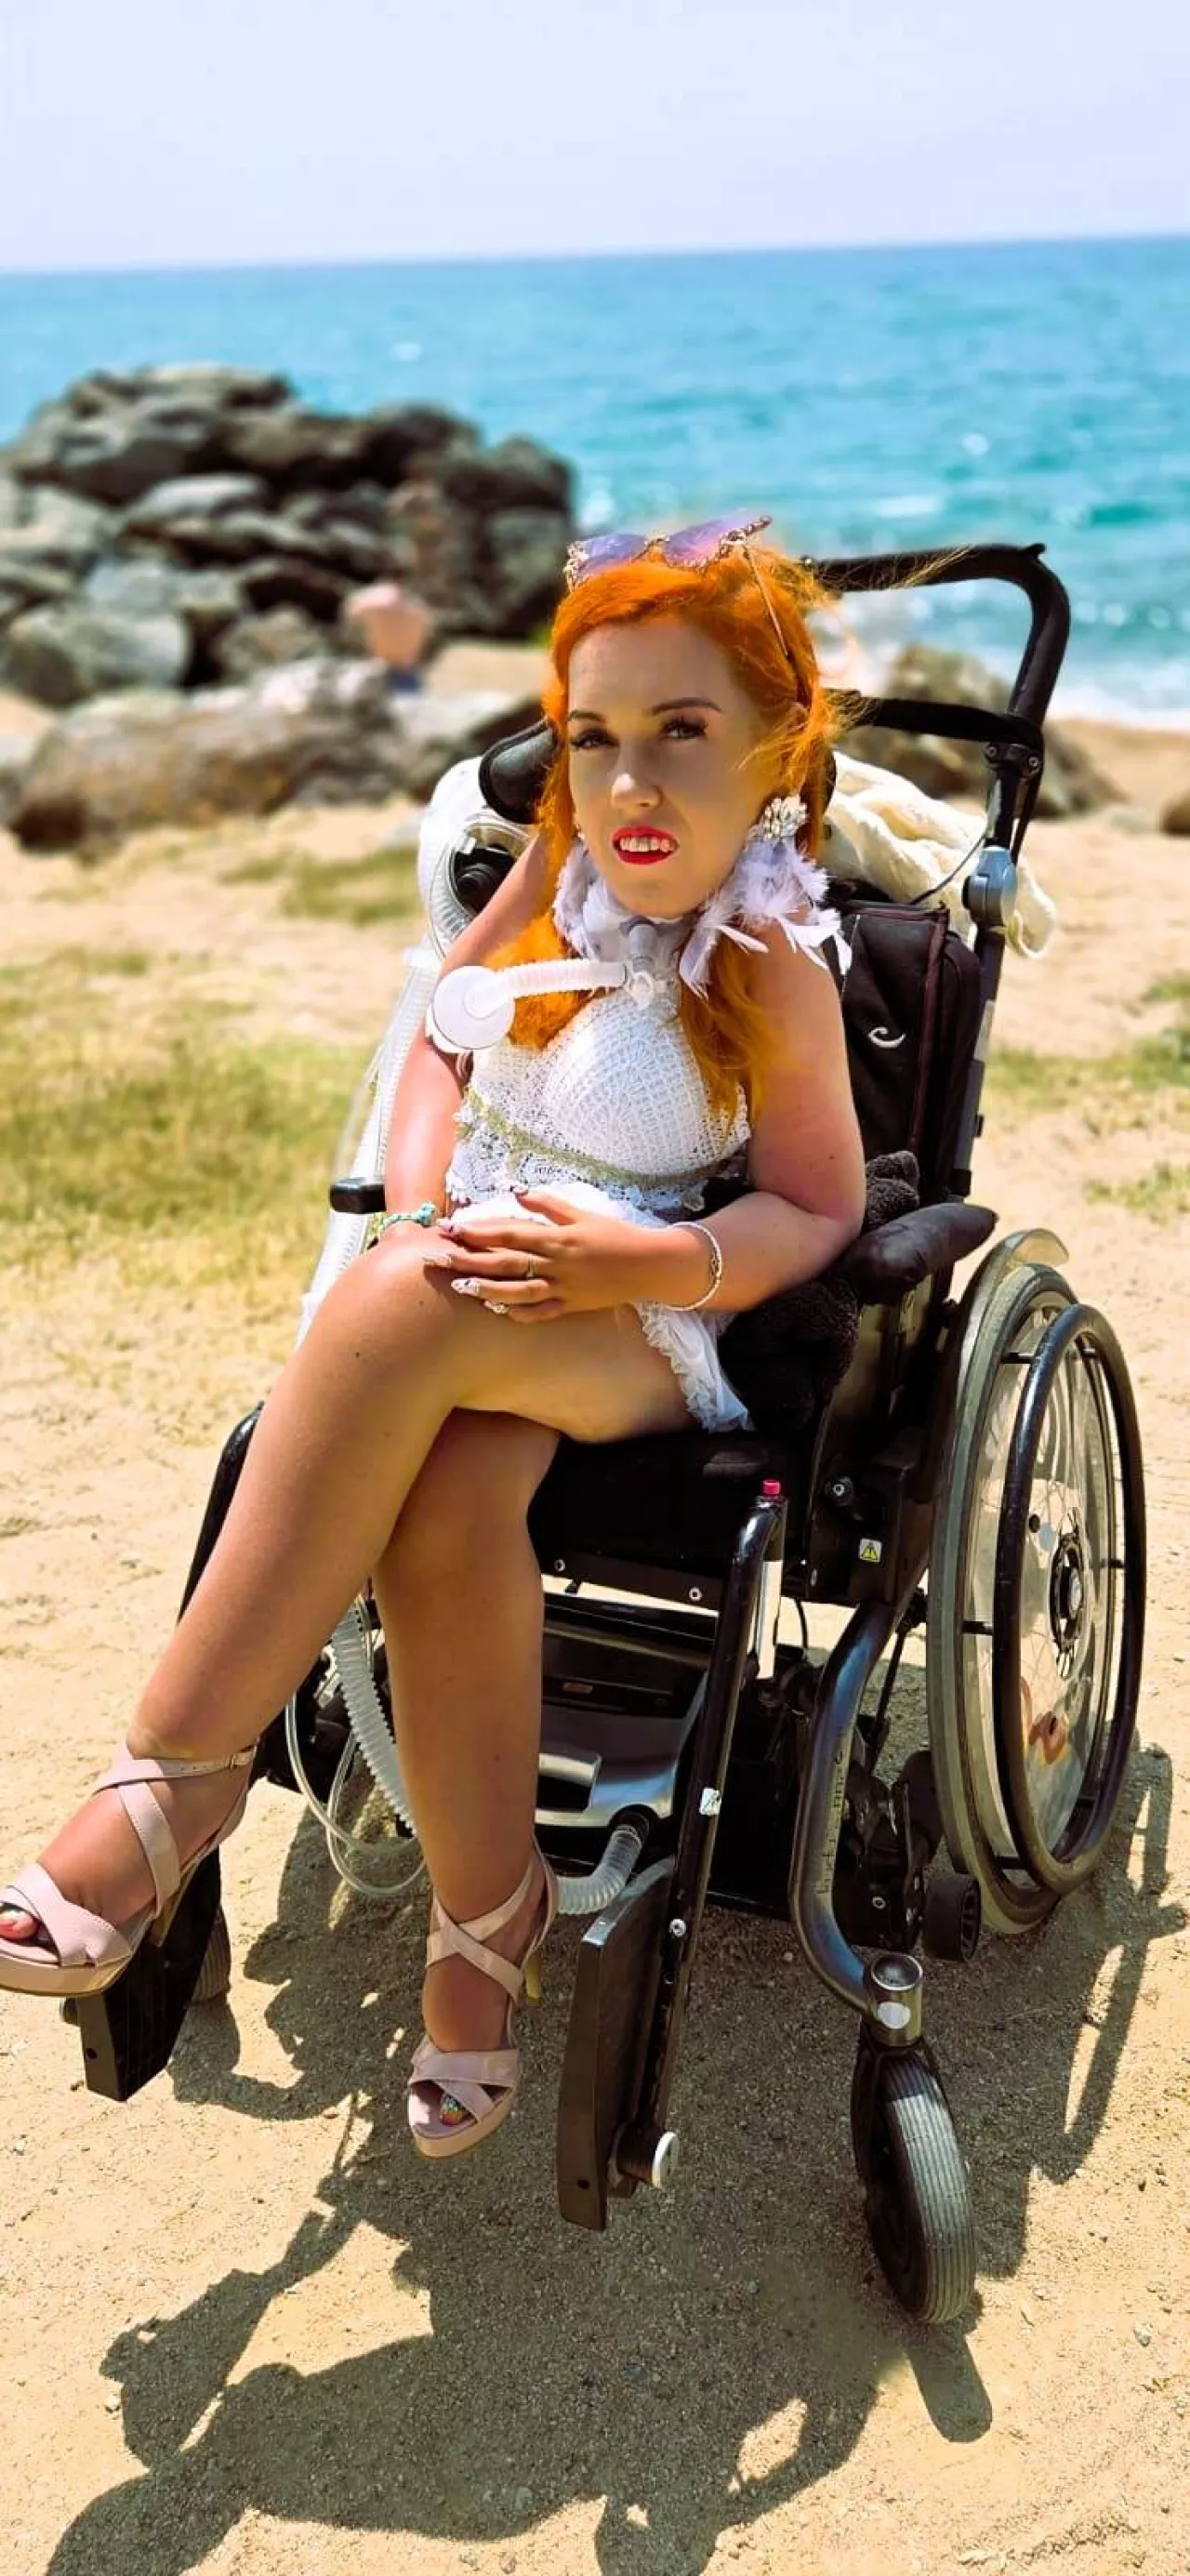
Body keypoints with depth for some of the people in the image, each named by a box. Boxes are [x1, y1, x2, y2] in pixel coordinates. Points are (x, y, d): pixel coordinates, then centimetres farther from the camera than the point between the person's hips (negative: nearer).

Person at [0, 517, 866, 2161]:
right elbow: (444, 1032, 17)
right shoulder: (559, 869, 6)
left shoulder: (764, 964, -9)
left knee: (400, 1314, -37)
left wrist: (644, 1257, -23)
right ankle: (486, 1916, -14)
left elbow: (821, 1212, -6)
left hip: (647, 1333, -4)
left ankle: (176, 1780, -29)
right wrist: (422, 1205, -2)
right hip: (480, 1281, 5)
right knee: (448, 1497, -32)